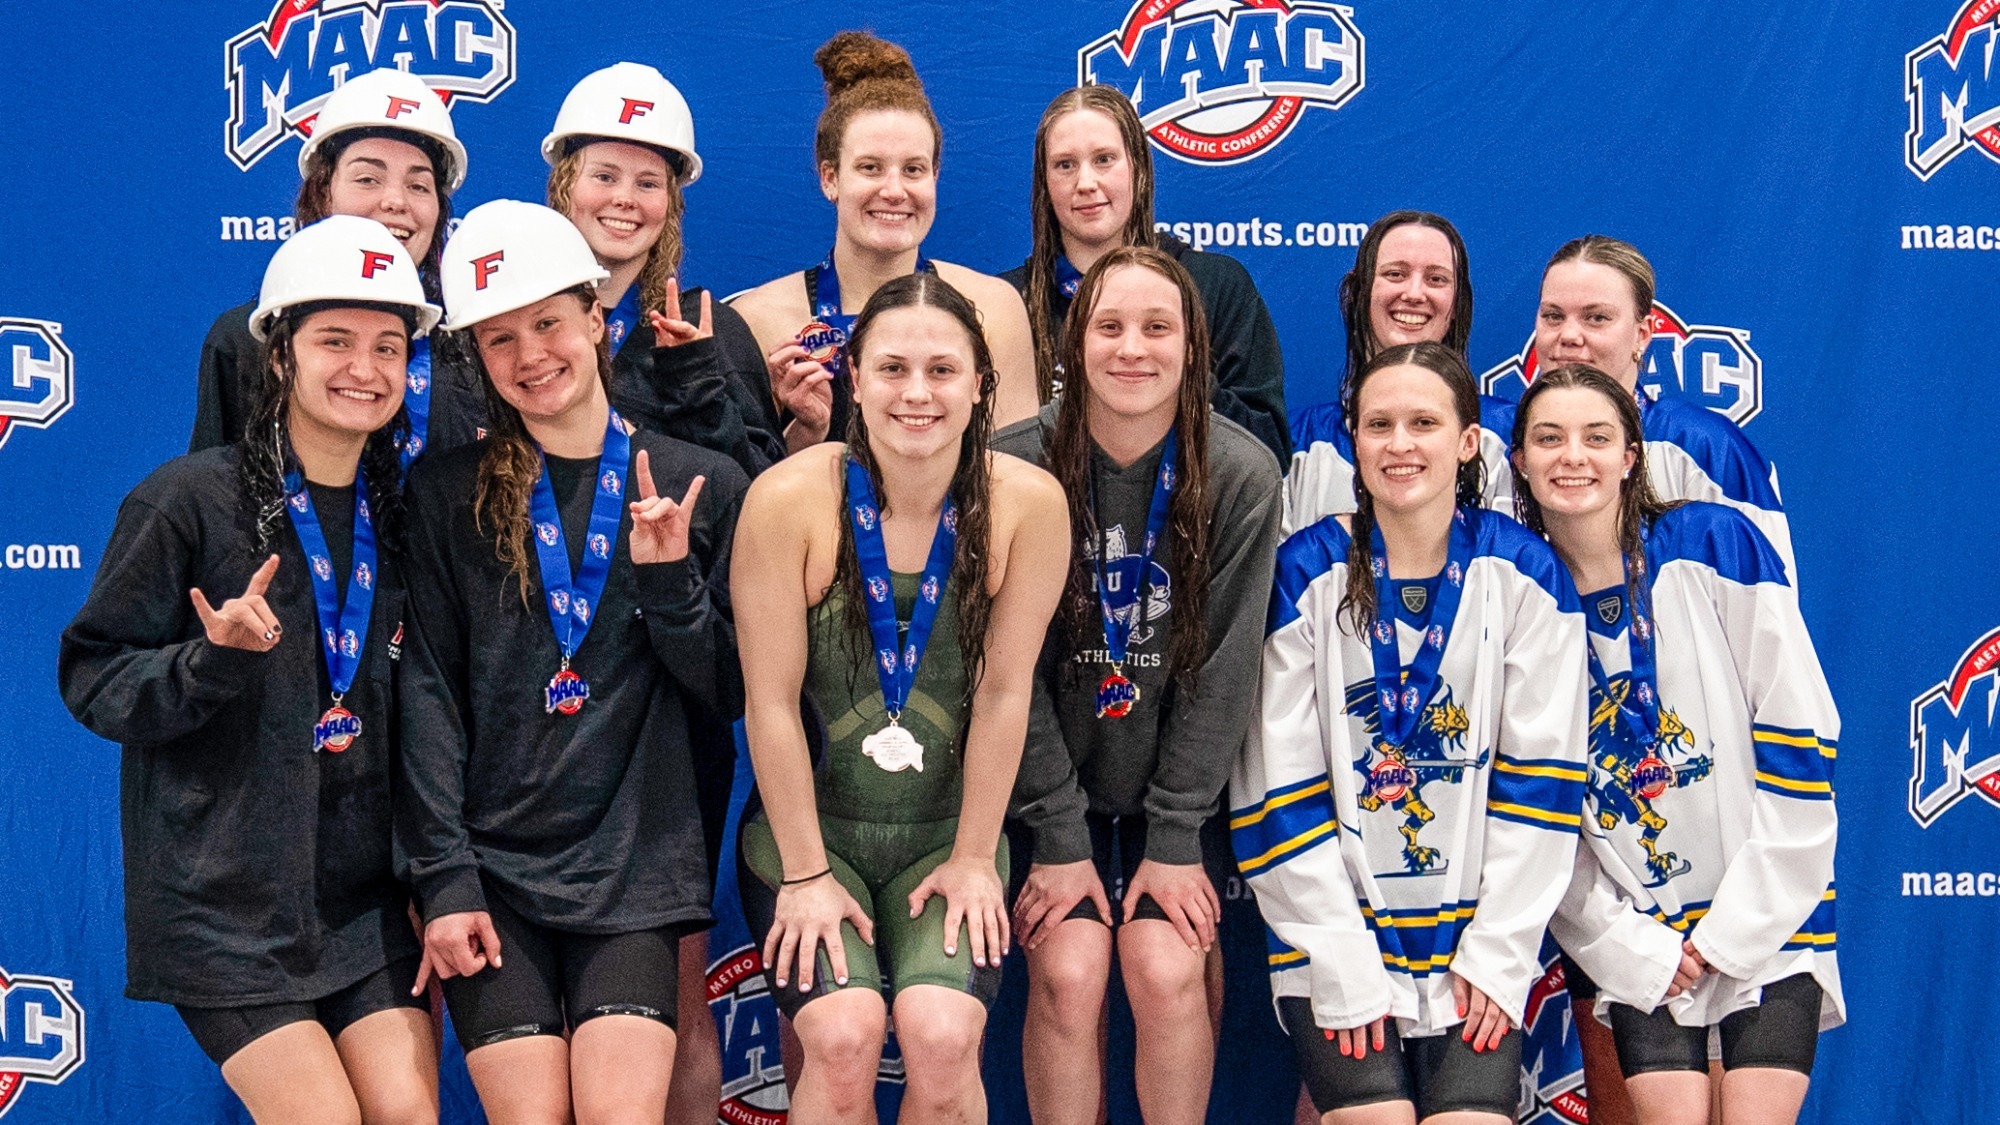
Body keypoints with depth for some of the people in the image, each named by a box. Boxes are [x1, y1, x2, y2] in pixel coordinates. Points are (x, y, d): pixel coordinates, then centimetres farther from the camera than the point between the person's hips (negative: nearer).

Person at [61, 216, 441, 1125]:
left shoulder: (402, 515, 8)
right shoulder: (186, 499, -8)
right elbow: (91, 681, -7)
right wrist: (213, 662, -24)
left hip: (368, 893, 5)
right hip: (224, 903, -4)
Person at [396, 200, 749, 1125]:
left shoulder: (701, 486, 6)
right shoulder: (446, 493, 4)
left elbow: (730, 697, 6)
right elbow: (427, 692, 0)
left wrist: (669, 578, -10)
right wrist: (443, 878, -7)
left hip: (633, 864, 0)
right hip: (489, 861, 0)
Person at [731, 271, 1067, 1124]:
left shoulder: (1029, 504, -12)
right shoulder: (789, 500, -16)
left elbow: (1004, 693, -7)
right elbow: (771, 701, -12)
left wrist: (973, 860, -3)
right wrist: (805, 875, -9)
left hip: (949, 829, 1)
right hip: (810, 822, -1)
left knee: (943, 1037, -20)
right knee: (843, 1038, -21)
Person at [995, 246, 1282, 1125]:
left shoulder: (1241, 476, -11)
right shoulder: (1018, 467, -13)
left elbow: (1223, 667, -9)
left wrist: (1175, 838, -10)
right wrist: (1058, 838, -11)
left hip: (1182, 780, 0)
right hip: (1053, 780, 0)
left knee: (1166, 971, -16)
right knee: (1069, 971, -16)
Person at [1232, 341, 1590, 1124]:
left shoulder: (1524, 574, 0)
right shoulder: (1306, 574, -2)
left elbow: (1539, 780, -1)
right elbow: (1280, 791, -4)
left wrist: (1498, 951, -7)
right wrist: (1345, 964, -9)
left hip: (1476, 939, 1)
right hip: (1334, 932, -1)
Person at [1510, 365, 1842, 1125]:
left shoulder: (1719, 547, -7)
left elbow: (1800, 741, -7)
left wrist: (1738, 927, -8)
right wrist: (1630, 947, -5)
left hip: (1768, 920, -1)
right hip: (1636, 937, 2)